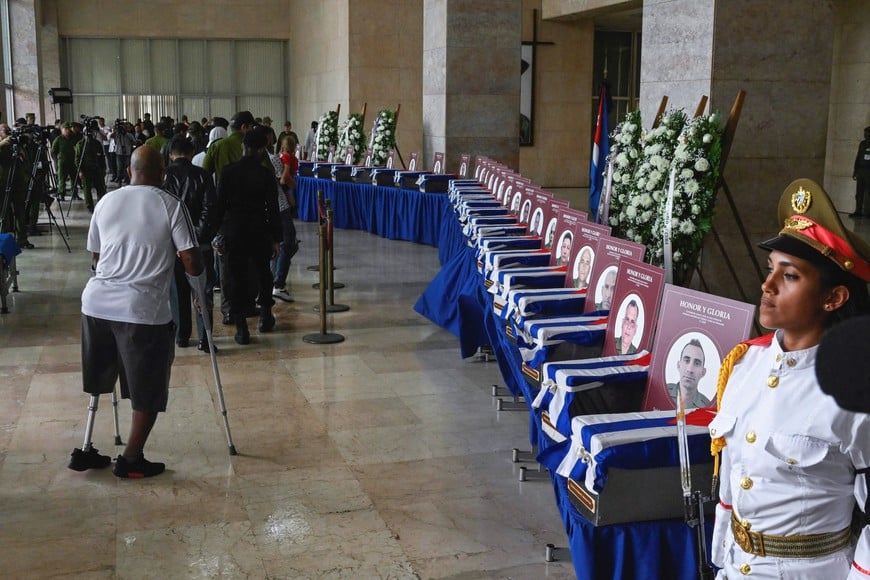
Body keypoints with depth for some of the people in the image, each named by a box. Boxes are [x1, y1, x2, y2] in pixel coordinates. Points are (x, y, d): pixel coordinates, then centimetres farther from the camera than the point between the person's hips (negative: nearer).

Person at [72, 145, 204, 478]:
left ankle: (86, 451, 28)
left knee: (98, 381, 21)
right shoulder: (171, 205, -3)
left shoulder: (106, 202, 12)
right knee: (149, 390, 10)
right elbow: (191, 261, -7)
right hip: (143, 308, -5)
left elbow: (95, 255, 19)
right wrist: (199, 281, 14)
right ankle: (131, 459, 15)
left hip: (96, 301, 6)